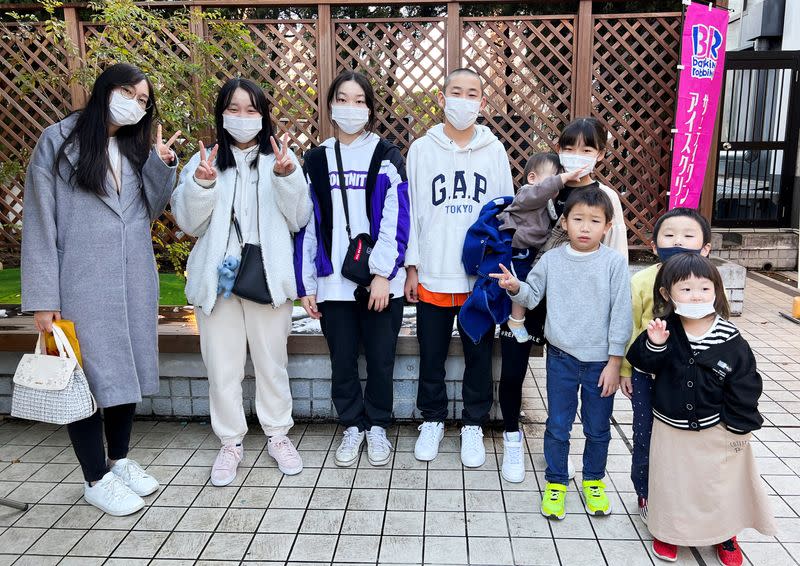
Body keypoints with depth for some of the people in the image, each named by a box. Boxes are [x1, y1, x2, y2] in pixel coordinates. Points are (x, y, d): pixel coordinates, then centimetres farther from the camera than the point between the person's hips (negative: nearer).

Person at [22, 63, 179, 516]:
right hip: (82, 281, -5)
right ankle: (97, 480, 16)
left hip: (134, 278, 6)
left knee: (127, 370, 13)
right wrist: (43, 297, -12)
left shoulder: (136, 146, 13)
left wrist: (162, 164, -6)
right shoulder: (59, 141, -3)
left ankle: (120, 460, 30)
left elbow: (151, 211, 9)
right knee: (88, 375, 1)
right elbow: (41, 222, -7)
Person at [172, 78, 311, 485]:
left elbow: (299, 219, 0)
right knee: (222, 365, 7)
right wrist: (201, 185, -15)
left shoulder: (280, 158, 6)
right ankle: (231, 442, 23)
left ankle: (278, 435, 27)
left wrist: (287, 177, -16)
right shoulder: (204, 161, 8)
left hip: (268, 275, -1)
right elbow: (189, 223, 2)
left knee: (271, 360, 9)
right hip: (217, 276, 1)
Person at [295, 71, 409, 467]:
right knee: (342, 359, 10)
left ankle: (377, 426, 27)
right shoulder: (316, 160, 9)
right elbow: (307, 225, 7)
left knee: (380, 358, 7)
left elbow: (397, 219, -6)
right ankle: (352, 426, 29)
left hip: (380, 281, -2)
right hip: (333, 281, 2)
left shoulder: (387, 156, 2)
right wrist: (306, 284, 4)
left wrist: (384, 273, -15)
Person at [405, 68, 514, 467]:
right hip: (432, 275, 0)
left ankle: (473, 425, 27)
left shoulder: (494, 150, 4)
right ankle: (432, 420, 30)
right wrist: (412, 267, 0)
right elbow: (411, 211, 4)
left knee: (479, 355, 10)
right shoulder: (422, 149, 3)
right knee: (431, 355, 11)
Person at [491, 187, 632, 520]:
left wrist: (615, 362, -7)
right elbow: (533, 297, 5)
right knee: (557, 426, 11)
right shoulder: (551, 260, -1)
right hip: (561, 357, 1)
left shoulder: (614, 263, -7)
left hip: (600, 361, -1)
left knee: (598, 427, 15)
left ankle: (594, 480, 37)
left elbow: (621, 315, -6)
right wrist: (515, 287, -18)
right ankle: (555, 483, 29)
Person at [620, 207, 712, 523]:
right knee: (646, 438, 11)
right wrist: (625, 370, 2)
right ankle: (646, 494, 33)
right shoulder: (642, 280, -11)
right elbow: (630, 328, -3)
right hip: (647, 372, -1)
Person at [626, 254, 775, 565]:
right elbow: (642, 364, -9)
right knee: (671, 482, 16)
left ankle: (726, 534, 44)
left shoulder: (729, 339, -15)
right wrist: (654, 344, -28)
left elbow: (745, 385, -7)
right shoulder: (664, 329, -14)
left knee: (722, 483, 17)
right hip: (670, 427, 0)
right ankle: (668, 531, 41)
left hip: (717, 429, 0)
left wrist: (739, 426, -4)